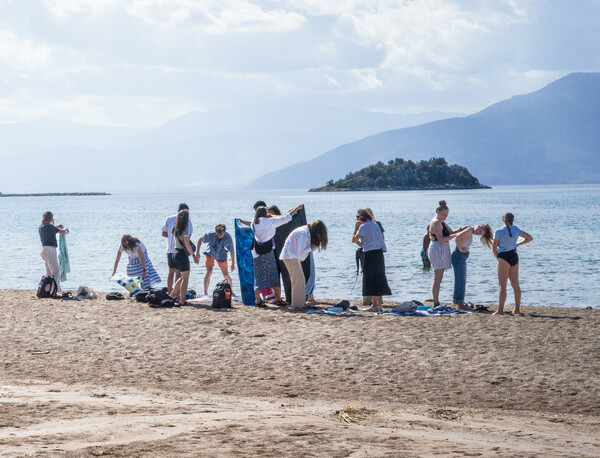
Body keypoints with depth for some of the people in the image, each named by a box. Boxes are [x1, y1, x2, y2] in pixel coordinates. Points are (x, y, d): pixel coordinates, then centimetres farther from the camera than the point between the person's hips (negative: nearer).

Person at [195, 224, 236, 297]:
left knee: (225, 274, 3)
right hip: (210, 254, -1)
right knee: (209, 272, -18)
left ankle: (231, 292, 24)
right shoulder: (210, 235, -30)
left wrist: (233, 264, -7)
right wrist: (197, 253, -11)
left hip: (221, 255, 1)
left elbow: (232, 251, -14)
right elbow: (200, 240, -12)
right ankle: (205, 293, -13)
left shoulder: (228, 238, -28)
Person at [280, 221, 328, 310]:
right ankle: (297, 305, -10)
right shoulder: (304, 233, -23)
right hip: (290, 256, -10)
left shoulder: (307, 231, 7)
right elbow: (301, 252, -24)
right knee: (298, 280, -11)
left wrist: (314, 246, -9)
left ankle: (301, 303, 14)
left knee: (301, 280, 11)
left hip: (294, 255, 10)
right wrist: (311, 248, -14)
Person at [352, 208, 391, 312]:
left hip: (370, 254, -8)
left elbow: (354, 240, -7)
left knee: (371, 280, -4)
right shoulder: (375, 225, 15)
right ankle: (380, 305, 16)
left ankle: (375, 305, -6)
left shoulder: (364, 226, -8)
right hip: (380, 253, 8)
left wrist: (356, 228, 5)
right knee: (379, 279, 12)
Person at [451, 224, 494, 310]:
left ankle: (459, 304, 16)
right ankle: (460, 304, -8)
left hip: (462, 257, 10)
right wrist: (460, 248, -19)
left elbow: (456, 238, 23)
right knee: (460, 281, -9)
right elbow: (458, 237, -27)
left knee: (461, 281, 12)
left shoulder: (470, 232, 14)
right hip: (459, 255, -10)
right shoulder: (469, 230, -13)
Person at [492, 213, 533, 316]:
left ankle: (500, 310, -11)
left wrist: (497, 257, 13)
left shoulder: (499, 232, -8)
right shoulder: (516, 230, 7)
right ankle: (517, 310, 15)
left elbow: (494, 248, -4)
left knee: (502, 285, -7)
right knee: (515, 284, 11)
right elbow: (530, 238, 17)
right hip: (514, 257, 6)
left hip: (504, 257, -6)